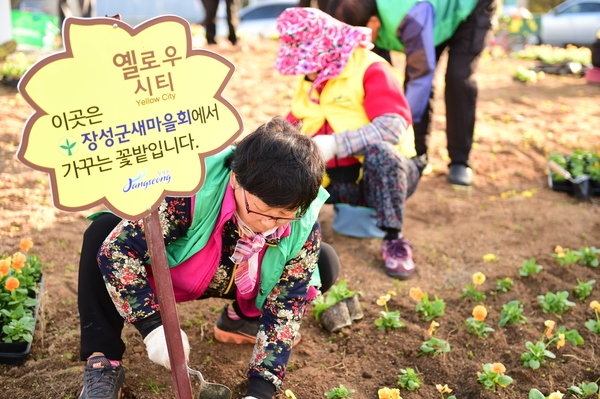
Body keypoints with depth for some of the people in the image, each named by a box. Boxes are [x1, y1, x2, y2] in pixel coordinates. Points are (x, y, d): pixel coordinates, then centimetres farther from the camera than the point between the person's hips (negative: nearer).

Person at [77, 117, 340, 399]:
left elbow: (286, 305, -22)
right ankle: (103, 362, -21)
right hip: (162, 272, -2)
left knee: (324, 264, -17)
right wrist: (153, 325, -42)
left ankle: (242, 319, 6)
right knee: (103, 231, -29)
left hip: (237, 287, 2)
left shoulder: (303, 230, -28)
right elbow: (116, 248, -36)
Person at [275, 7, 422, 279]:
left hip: (385, 171, -5)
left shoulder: (370, 69, -14)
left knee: (379, 151, -40)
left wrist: (335, 144, -36)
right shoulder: (309, 79, 9)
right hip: (332, 178, 5)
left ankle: (393, 239, -24)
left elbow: (393, 126, -28)